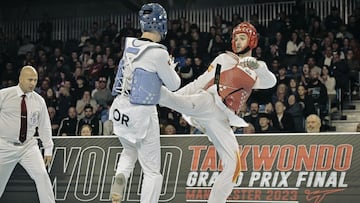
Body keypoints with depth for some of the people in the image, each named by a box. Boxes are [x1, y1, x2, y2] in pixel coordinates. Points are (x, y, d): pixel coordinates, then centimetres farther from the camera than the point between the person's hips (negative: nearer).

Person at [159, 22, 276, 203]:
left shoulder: (255, 74, 23)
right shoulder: (225, 59, 14)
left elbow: (270, 82, 2)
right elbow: (201, 82, 9)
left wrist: (258, 66, -19)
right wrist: (174, 97, -2)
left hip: (221, 120, 5)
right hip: (208, 102, -4)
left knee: (232, 166, -2)